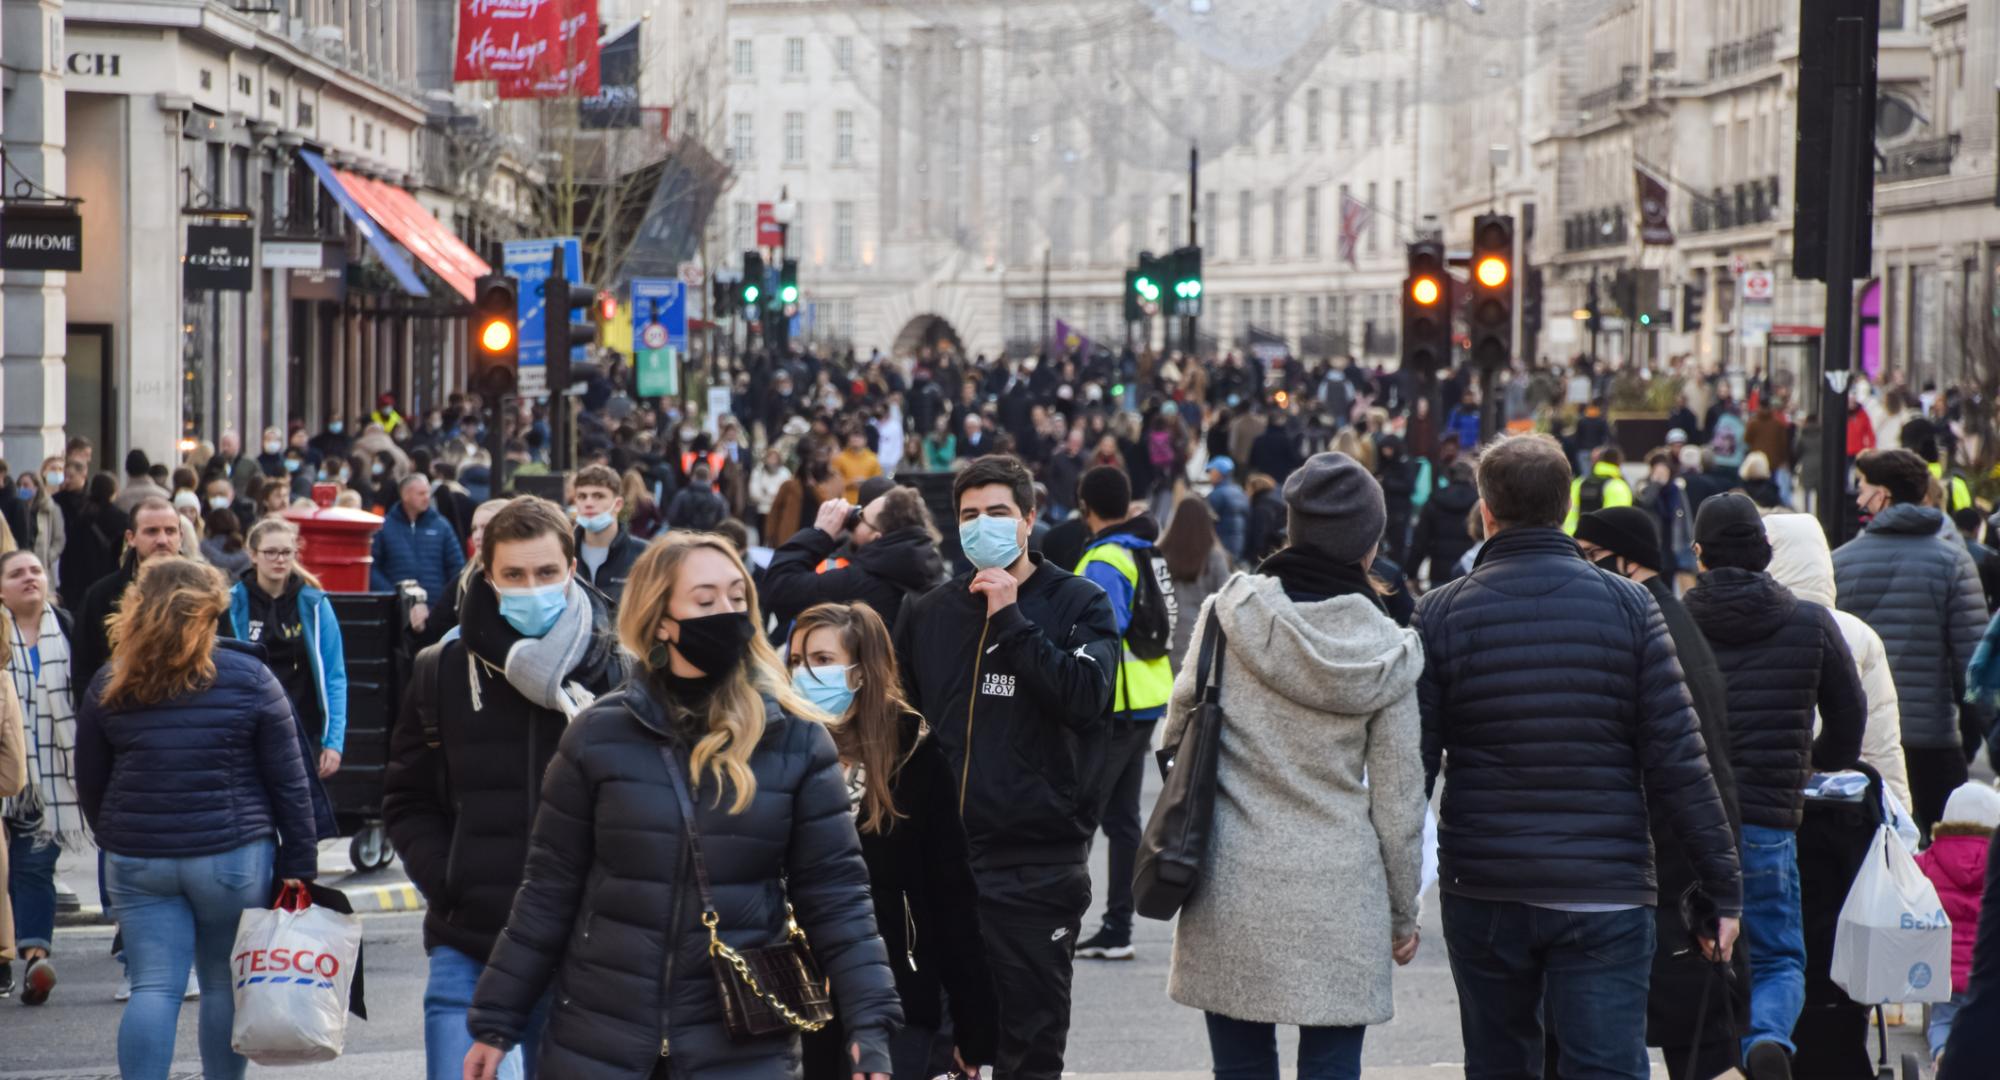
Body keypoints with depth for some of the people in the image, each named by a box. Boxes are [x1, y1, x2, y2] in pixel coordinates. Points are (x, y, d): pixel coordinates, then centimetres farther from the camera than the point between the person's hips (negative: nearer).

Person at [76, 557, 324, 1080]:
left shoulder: (108, 688, 2)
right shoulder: (249, 680, -5)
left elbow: (90, 786, 9)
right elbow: (289, 783, -4)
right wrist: (300, 866, 1)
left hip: (137, 861, 2)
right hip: (233, 856, -2)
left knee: (153, 989, 1)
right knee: (226, 986, 11)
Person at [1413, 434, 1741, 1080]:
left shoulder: (1441, 615, -1)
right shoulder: (1628, 606, -1)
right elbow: (1679, 764, -4)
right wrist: (1724, 888, 1)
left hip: (1483, 897, 1)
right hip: (1607, 896, -1)